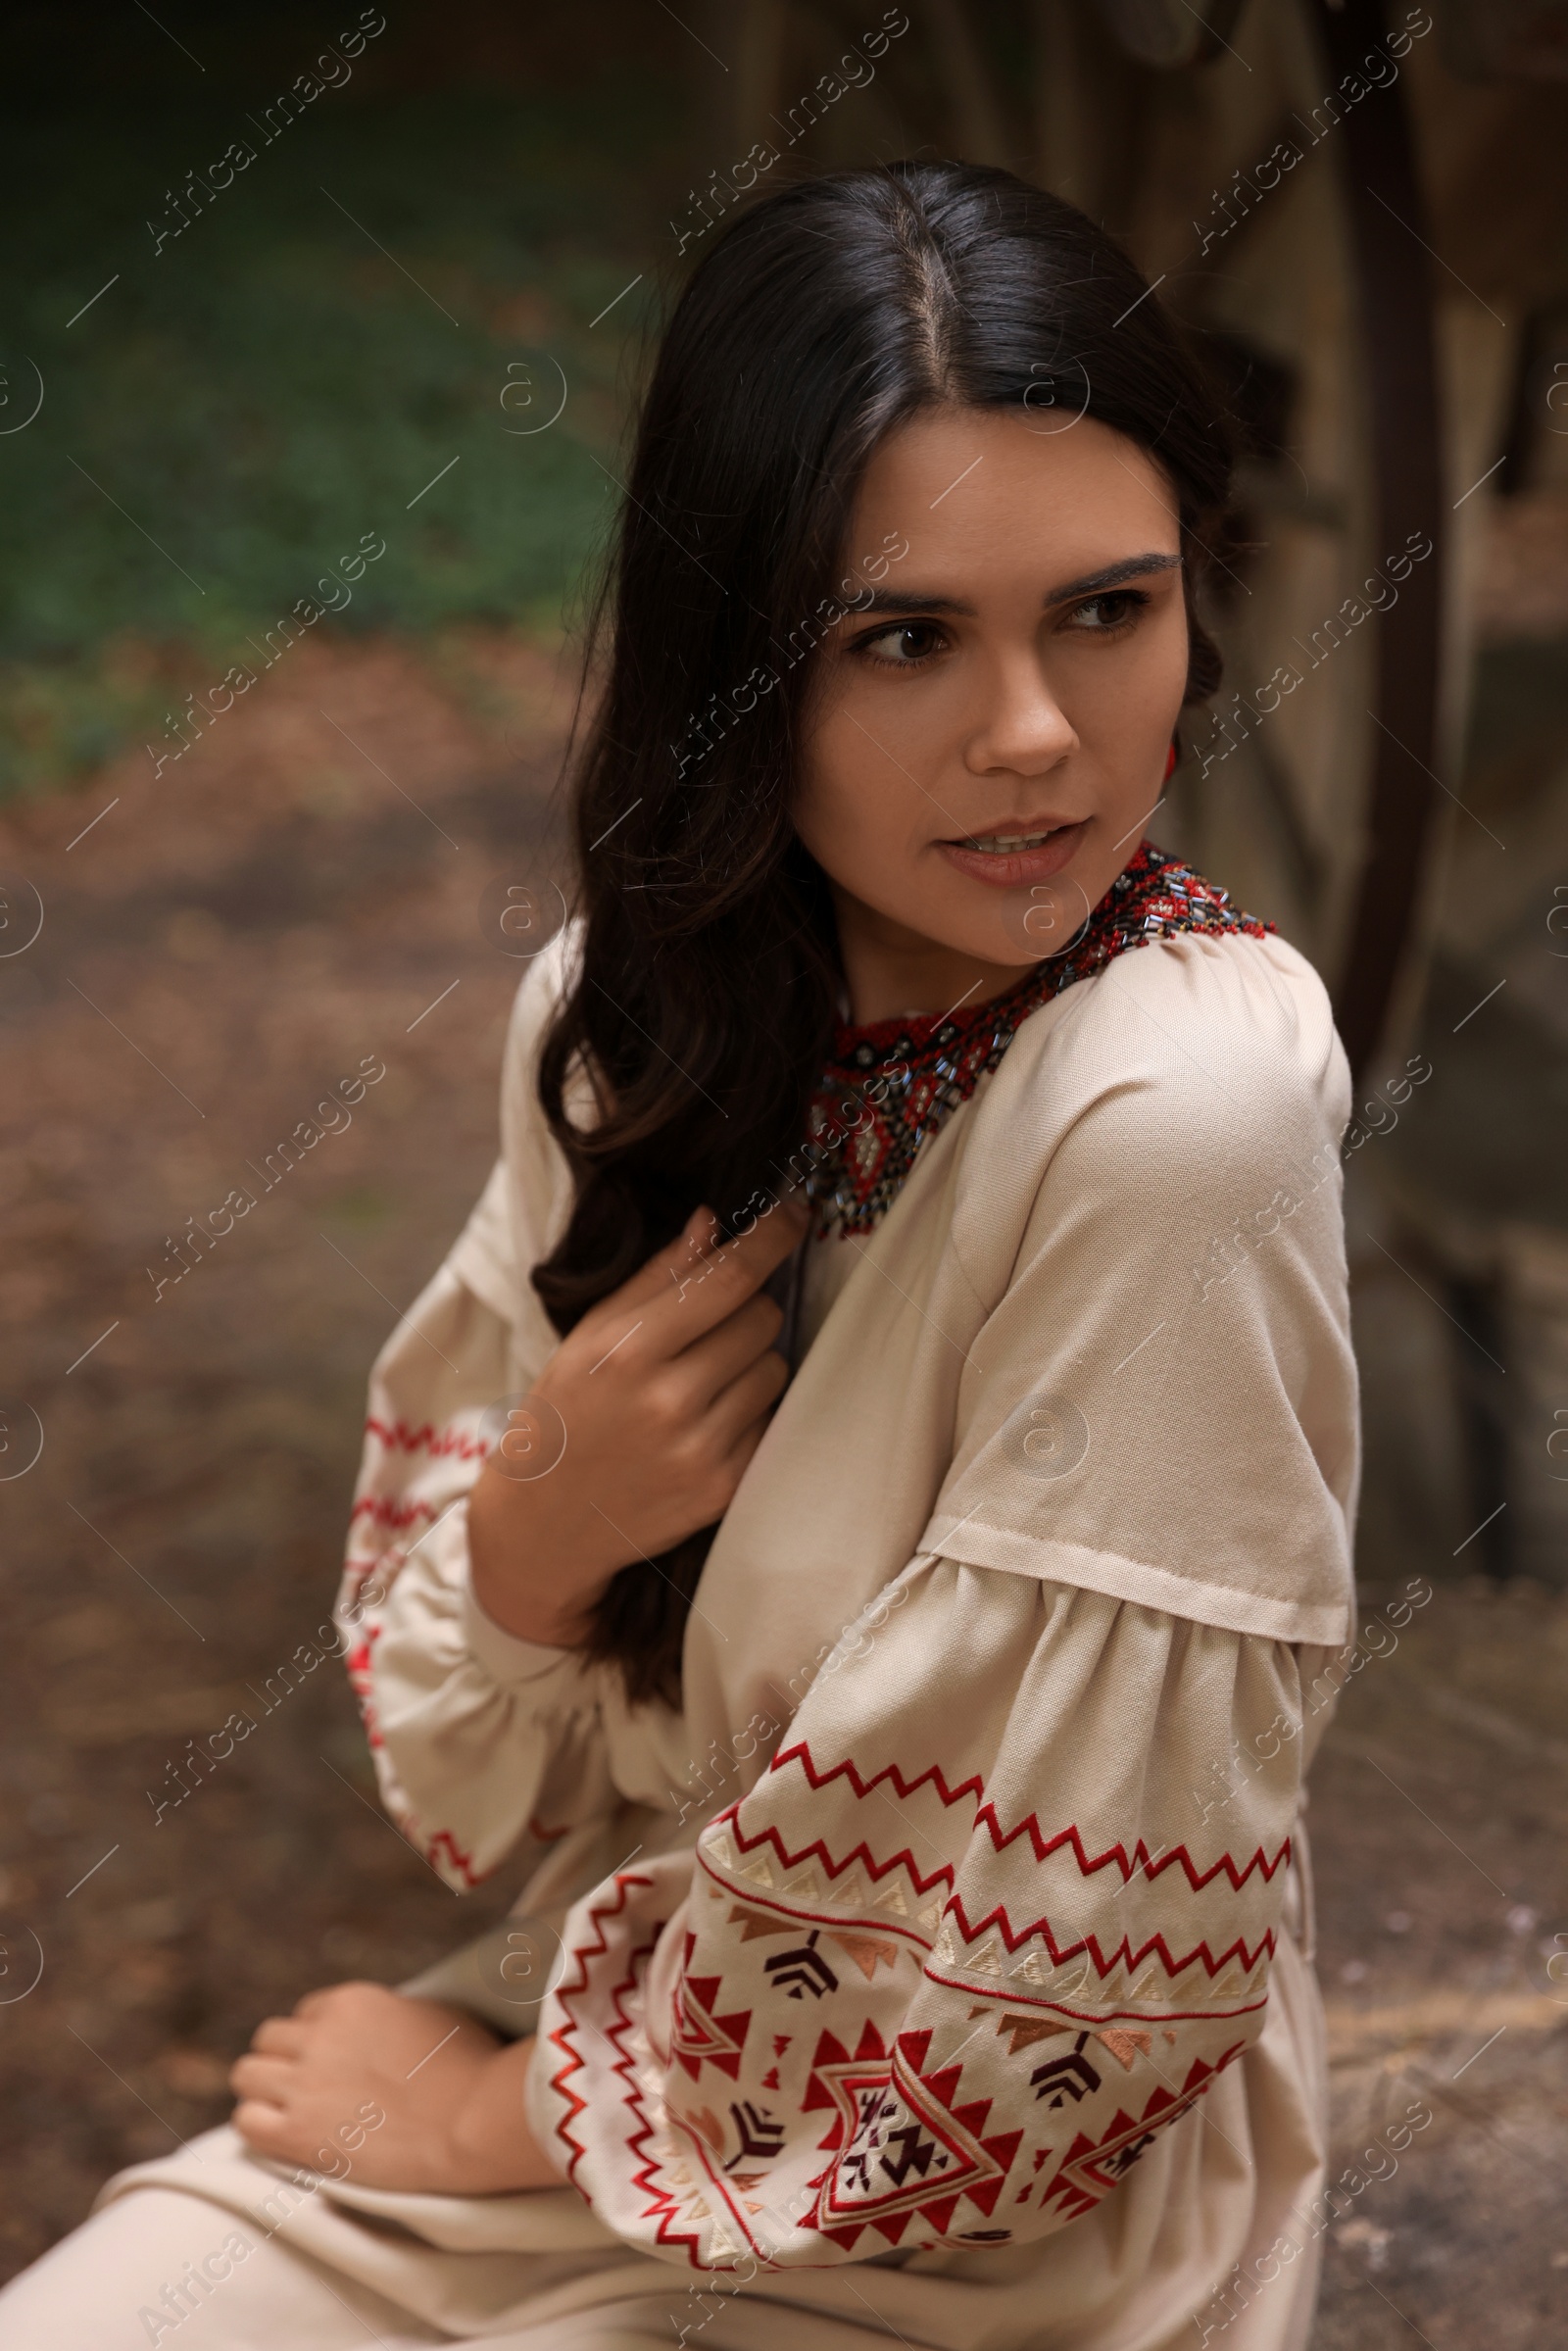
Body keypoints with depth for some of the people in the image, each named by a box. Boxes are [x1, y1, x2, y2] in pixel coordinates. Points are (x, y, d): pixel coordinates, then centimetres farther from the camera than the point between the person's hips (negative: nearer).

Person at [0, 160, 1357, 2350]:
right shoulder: (632, 1011, -5)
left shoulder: (1185, 1105, -25)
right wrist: (532, 1526, -19)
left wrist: (515, 2105, -7)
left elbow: (1022, 1963, -20)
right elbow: (477, 1757, 2)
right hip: (627, 2003, 5)